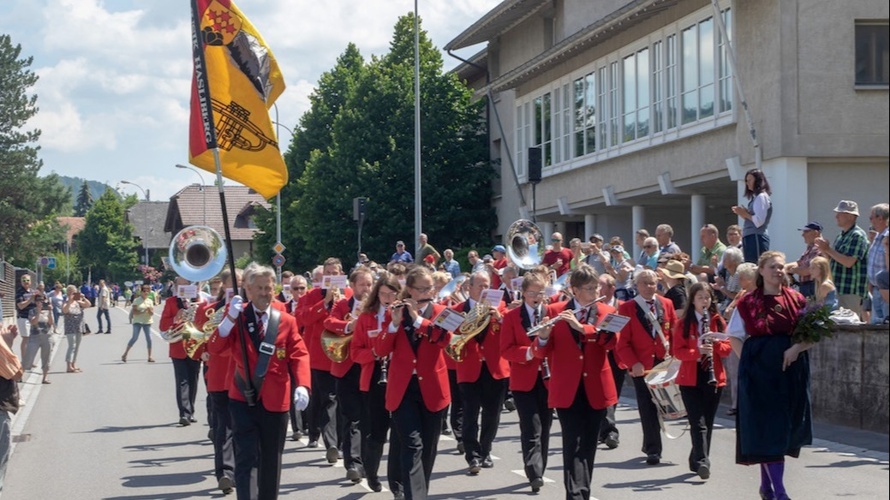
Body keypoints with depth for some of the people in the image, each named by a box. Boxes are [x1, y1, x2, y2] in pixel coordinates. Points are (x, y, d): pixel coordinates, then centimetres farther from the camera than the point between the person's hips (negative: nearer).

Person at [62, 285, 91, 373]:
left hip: (79, 329, 6)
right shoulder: (66, 303, -5)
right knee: (72, 346, -12)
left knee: (77, 347, 11)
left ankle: (74, 365, 19)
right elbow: (65, 310, -24)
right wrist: (70, 301, -32)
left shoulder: (78, 303, 10)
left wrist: (83, 298, -14)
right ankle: (69, 367, -13)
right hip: (70, 329, -6)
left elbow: (88, 305, 2)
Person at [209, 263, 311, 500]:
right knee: (246, 459, -8)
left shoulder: (286, 321, 3)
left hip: (274, 401, 2)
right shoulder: (236, 316, 0)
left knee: (271, 461, 12)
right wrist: (230, 318, -25)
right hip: (243, 399, -2)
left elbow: (299, 355, -5)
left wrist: (302, 386, -21)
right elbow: (214, 348, -12)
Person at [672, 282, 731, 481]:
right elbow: (677, 351, -6)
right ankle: (702, 462, -20)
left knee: (708, 423, 7)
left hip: (714, 378, 3)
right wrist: (697, 351, -22)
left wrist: (716, 344, -15)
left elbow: (727, 348, 6)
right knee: (698, 423, -11)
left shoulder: (718, 321, 8)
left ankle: (697, 460, 19)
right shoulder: (683, 323, 0)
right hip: (690, 379, -3)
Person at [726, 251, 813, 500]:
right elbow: (734, 336, 7)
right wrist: (748, 360, -6)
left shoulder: (796, 300, 5)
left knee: (786, 424, 7)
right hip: (759, 369, -2)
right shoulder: (748, 302, 1)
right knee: (766, 426, -6)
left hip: (790, 369, 3)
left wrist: (797, 347, -12)